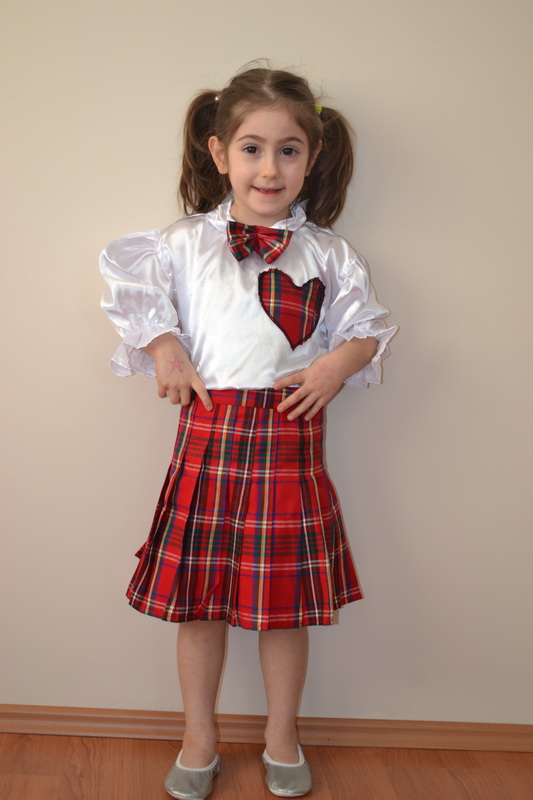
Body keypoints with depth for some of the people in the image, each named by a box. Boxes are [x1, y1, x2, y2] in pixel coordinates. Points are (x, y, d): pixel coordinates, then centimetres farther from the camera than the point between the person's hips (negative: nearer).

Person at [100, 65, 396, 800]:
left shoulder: (328, 254, 5)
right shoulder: (186, 242, 4)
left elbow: (368, 327, 9)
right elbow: (134, 290, 8)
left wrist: (340, 362, -10)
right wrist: (165, 351, -3)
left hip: (288, 436, 0)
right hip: (208, 430, 0)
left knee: (287, 600, 9)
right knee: (198, 596, 7)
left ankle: (282, 739, 31)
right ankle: (199, 741, 28)